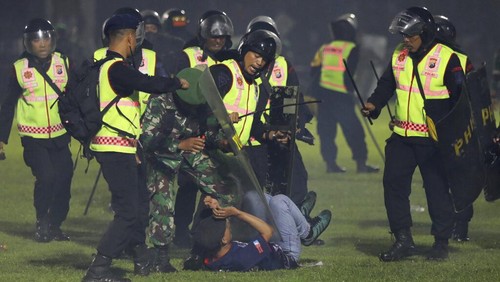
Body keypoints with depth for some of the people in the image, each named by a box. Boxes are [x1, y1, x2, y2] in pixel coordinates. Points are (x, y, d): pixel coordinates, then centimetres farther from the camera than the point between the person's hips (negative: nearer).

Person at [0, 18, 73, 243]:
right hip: (33, 137, -2)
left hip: (60, 136, 3)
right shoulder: (19, 69, -3)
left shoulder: (64, 64, 1)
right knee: (46, 177, -17)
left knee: (63, 180, 0)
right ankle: (42, 224, 1)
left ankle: (55, 226, 18)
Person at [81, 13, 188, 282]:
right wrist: (178, 83, -7)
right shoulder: (117, 68, -17)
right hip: (116, 149, -11)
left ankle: (142, 259, 34)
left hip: (117, 148, 11)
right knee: (127, 211, -11)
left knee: (140, 199, 23)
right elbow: (148, 84, -26)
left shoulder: (104, 65, 15)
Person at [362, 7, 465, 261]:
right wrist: (374, 104, -3)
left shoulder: (447, 59, -8)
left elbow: (460, 99, -8)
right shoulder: (398, 56, 9)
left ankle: (441, 242, 13)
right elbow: (386, 85, 17)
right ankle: (403, 240, 8)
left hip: (434, 140, -5)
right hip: (402, 136, 5)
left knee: (438, 189, 1)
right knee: (393, 183, 0)